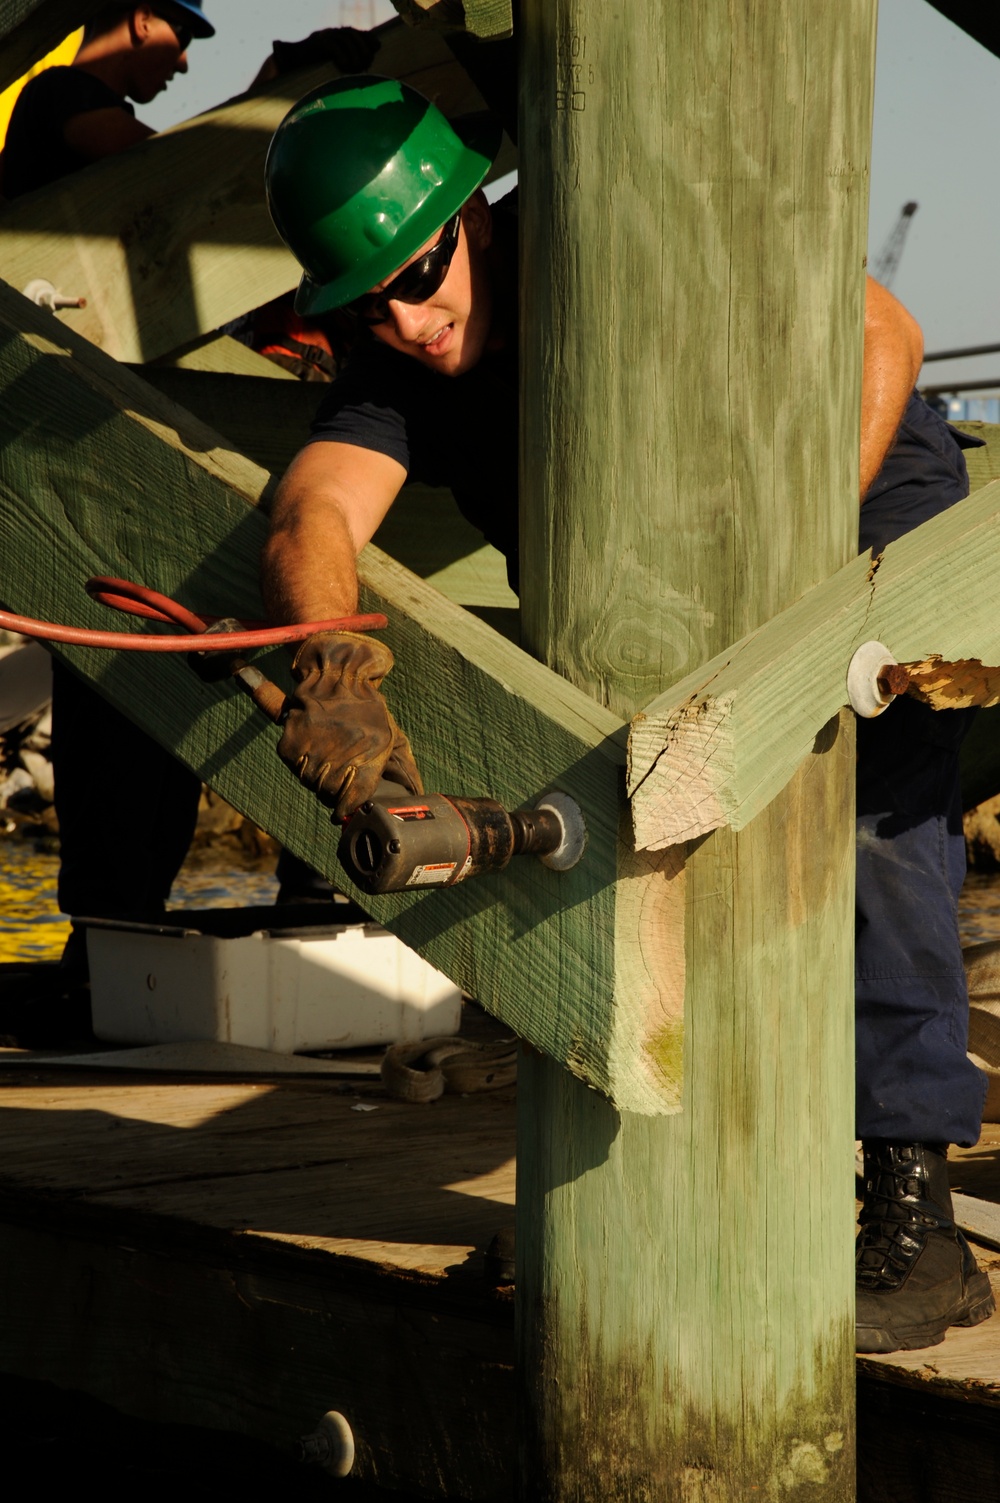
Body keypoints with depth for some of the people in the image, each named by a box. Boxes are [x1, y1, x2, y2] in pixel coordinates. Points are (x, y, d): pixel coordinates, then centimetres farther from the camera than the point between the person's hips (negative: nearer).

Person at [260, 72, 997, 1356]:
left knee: (869, 811, -24)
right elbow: (313, 516, -35)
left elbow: (878, 334, -34)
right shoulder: (398, 381, -16)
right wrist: (328, 668, -59)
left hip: (883, 522, -6)